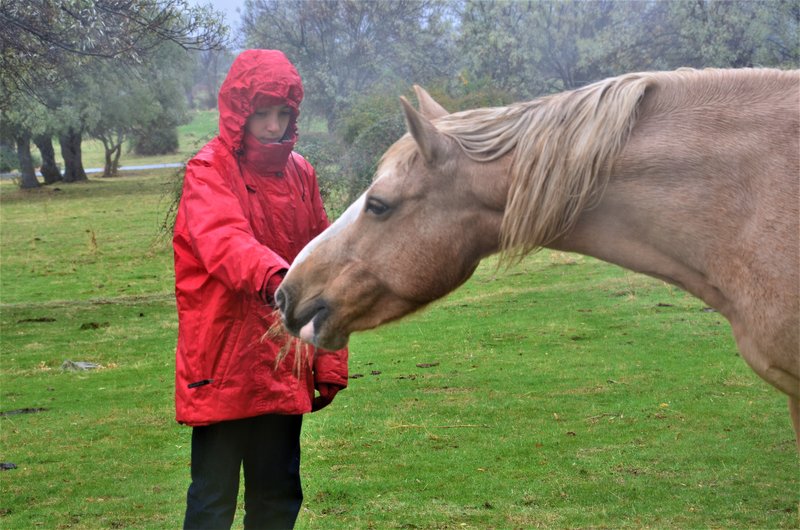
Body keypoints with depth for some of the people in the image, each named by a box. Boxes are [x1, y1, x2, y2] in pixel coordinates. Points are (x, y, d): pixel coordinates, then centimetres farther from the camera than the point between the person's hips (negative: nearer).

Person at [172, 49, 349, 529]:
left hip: (284, 372, 6)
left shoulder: (300, 173, 10)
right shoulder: (209, 171, -9)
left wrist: (330, 362, 10)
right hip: (222, 369, -6)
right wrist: (271, 275, -50)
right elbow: (224, 239, -30)